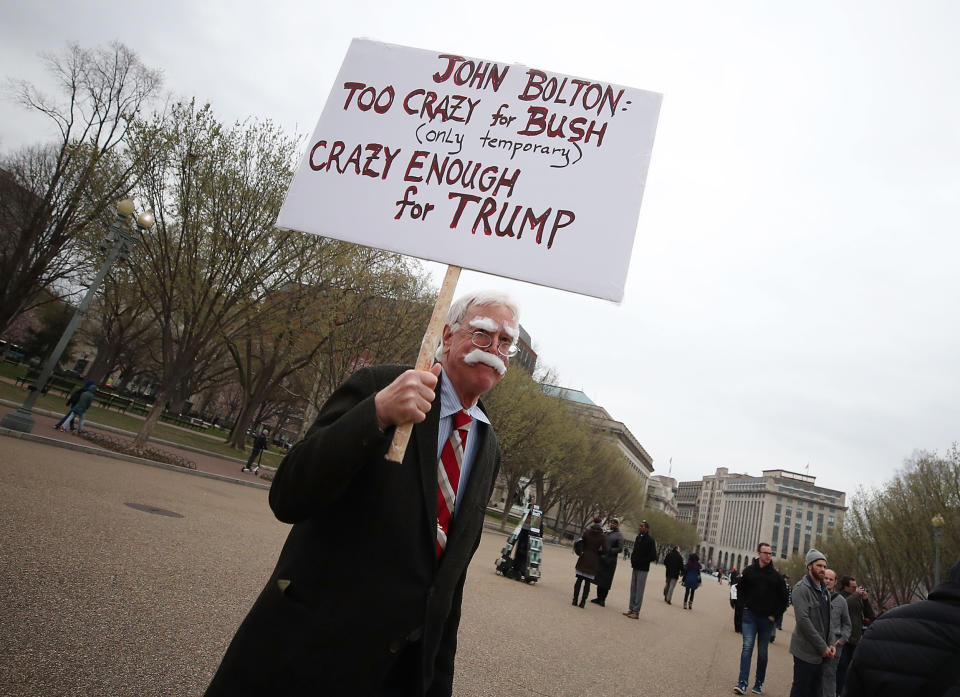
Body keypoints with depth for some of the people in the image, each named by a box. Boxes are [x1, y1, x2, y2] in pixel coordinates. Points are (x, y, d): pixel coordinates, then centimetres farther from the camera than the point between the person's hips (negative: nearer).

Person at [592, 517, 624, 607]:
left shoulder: (619, 535, -5)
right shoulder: (606, 532, 11)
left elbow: (620, 549, -11)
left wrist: (609, 550, -18)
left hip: (610, 561, -5)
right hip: (601, 559, 6)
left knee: (606, 581, 0)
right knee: (599, 579, 10)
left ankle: (603, 599, 8)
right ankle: (599, 597, 20)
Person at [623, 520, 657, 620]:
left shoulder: (650, 540, -12)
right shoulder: (638, 537, 9)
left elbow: (653, 557, -14)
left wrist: (640, 561, -15)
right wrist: (632, 559, 3)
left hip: (643, 569, -7)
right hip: (635, 568, 7)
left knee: (639, 591, -2)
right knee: (633, 589, 11)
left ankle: (636, 612, 3)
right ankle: (631, 609, 20)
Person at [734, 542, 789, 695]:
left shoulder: (775, 576, 0)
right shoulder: (749, 571, 0)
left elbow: (783, 598, 8)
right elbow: (740, 589, 11)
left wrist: (774, 614, 2)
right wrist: (745, 605, 0)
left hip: (767, 619, 1)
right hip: (750, 616, -1)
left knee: (762, 652, 9)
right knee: (747, 648, -8)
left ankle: (759, 683, 21)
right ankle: (742, 683, -8)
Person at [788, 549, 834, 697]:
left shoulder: (825, 591, 14)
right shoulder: (802, 588, -14)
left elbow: (827, 621, 17)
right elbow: (803, 620, -20)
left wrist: (830, 644, 3)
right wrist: (823, 647, -16)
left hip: (820, 652, 8)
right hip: (806, 652, -8)